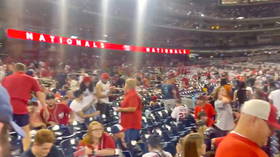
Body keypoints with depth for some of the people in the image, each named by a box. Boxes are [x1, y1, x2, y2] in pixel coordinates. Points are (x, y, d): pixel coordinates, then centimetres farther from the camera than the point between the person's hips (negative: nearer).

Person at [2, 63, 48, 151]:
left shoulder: (6, 79, 19)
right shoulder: (30, 79, 10)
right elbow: (40, 94, 6)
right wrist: (45, 109, 9)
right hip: (20, 109, -2)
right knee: (26, 132, 17)